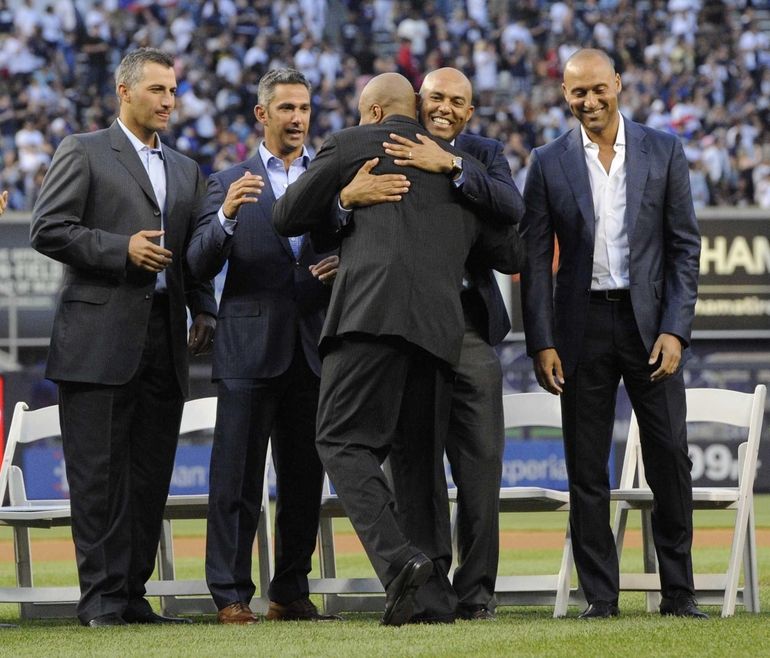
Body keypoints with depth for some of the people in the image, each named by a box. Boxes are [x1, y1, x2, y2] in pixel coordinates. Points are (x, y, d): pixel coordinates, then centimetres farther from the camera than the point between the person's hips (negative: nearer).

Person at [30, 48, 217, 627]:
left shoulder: (186, 171, 22)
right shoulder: (84, 153, 3)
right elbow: (49, 229, -6)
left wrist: (204, 311, 5)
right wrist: (120, 248, -14)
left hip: (164, 337, 6)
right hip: (99, 335, -6)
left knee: (151, 471, 5)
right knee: (98, 471, -5)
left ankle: (133, 594, 9)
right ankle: (100, 596, -4)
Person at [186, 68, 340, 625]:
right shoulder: (230, 183, 7)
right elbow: (200, 264, -3)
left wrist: (347, 265, -11)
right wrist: (226, 216, -21)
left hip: (313, 347, 3)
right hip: (250, 347, -3)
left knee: (305, 479, 6)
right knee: (238, 477, -4)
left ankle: (292, 593, 12)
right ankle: (232, 595, -3)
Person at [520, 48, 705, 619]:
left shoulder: (663, 152, 3)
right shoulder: (550, 163, 4)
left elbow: (685, 246, 3)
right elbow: (535, 260, 3)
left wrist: (675, 330, -7)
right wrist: (541, 342, -4)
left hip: (650, 320, 0)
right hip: (583, 325, 1)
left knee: (670, 460, -2)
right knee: (587, 469, 2)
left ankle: (679, 593, 7)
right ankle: (600, 597, 8)